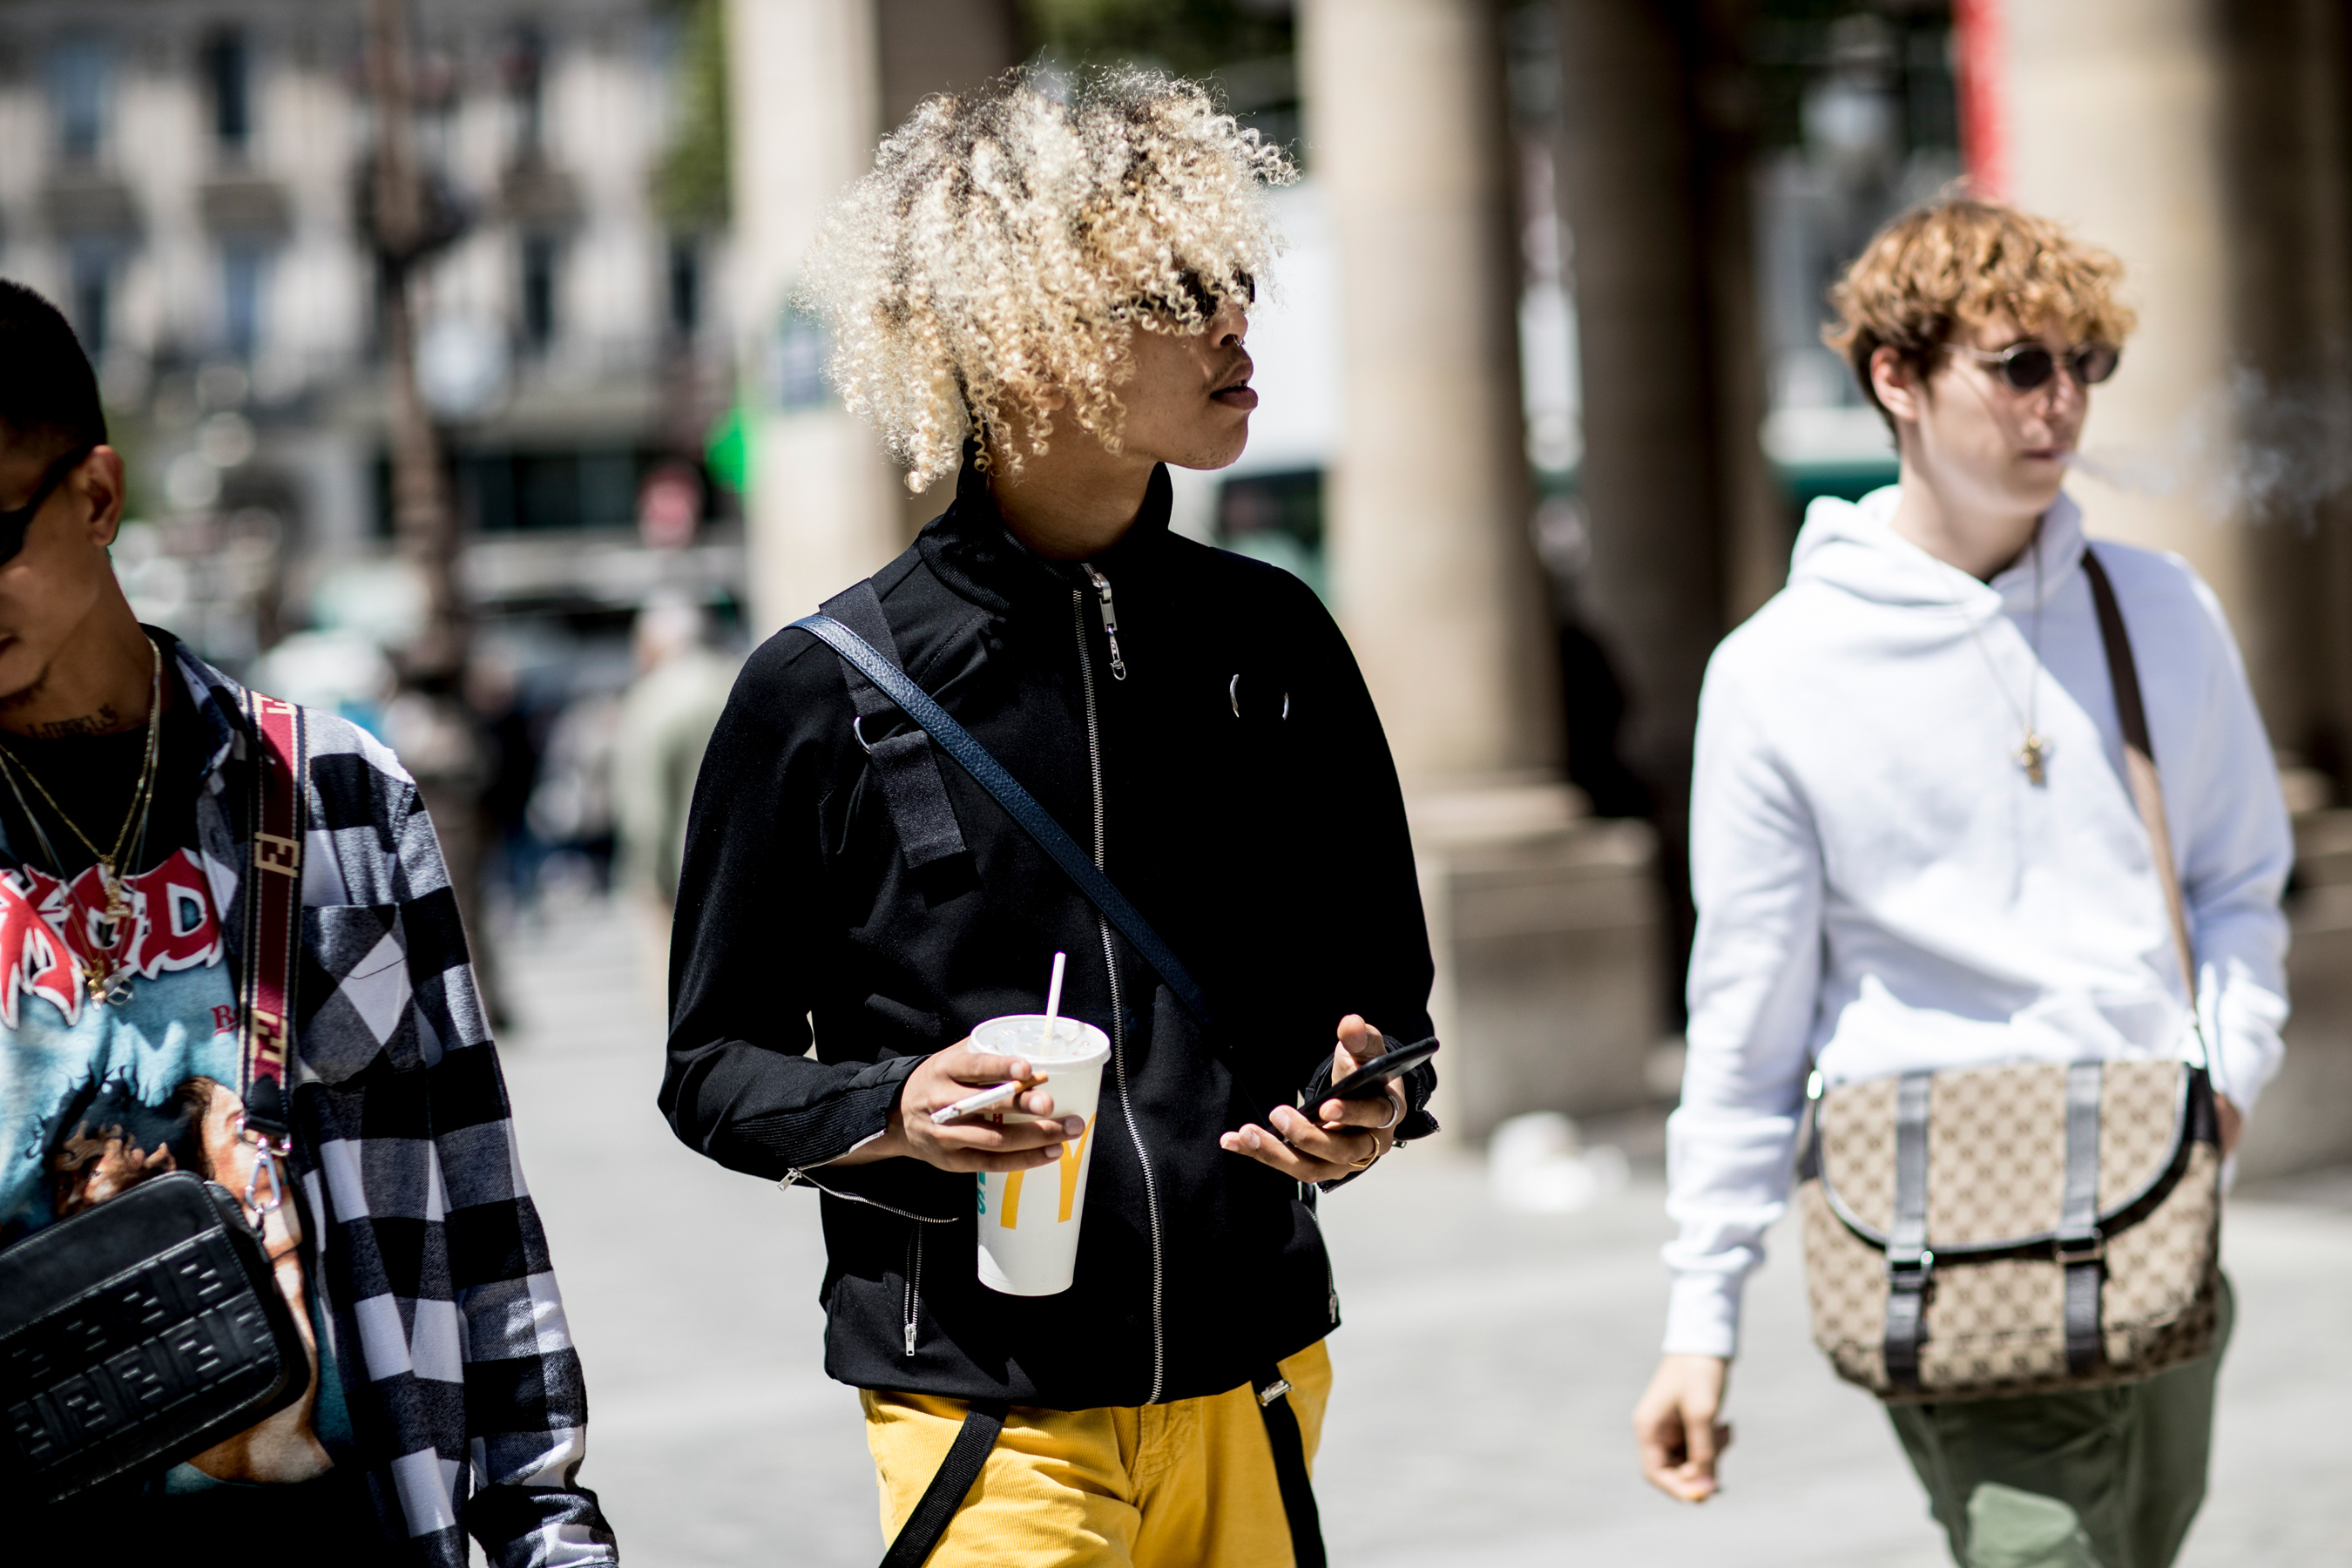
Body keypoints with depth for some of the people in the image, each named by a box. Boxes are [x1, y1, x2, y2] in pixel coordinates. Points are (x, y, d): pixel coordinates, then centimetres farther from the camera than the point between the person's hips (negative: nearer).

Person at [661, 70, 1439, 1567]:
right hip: (984, 1416, -3)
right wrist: (893, 1113, -18)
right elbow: (716, 1065, 1)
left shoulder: (1275, 643, 4)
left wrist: (1367, 1104, -8)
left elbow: (1381, 988, 13)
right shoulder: (823, 694, -6)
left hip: (1255, 1381, 4)